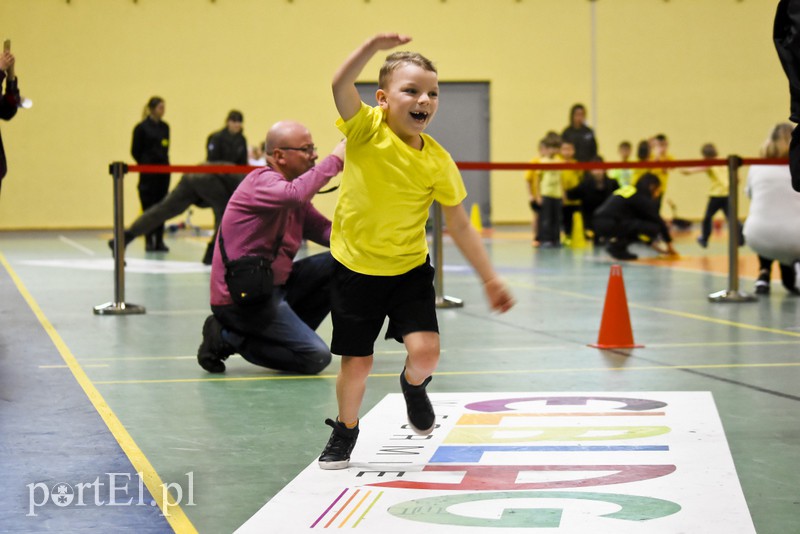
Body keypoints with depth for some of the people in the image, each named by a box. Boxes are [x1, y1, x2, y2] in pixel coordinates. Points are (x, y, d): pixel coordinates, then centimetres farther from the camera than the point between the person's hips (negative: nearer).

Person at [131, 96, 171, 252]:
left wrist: (164, 162, 5)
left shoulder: (165, 127, 10)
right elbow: (135, 151, -3)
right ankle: (149, 241, 3)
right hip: (149, 172, -5)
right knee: (149, 205, -3)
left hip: (163, 170, 5)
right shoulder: (142, 127, -6)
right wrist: (145, 165, 0)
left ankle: (159, 240, 8)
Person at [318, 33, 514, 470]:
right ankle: (345, 430, 34)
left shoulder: (437, 160, -8)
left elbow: (459, 226, 1)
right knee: (356, 363, 4)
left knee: (425, 351, -15)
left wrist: (490, 279, 1)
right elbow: (341, 86, -34)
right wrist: (373, 46, -49)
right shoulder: (367, 129, -14)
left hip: (410, 269, 1)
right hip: (356, 266, -1)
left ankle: (413, 386, 23)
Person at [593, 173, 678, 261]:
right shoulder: (642, 198, -2)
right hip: (610, 226, -9)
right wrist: (669, 244, 13)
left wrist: (652, 243, 32)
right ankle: (617, 245, -6)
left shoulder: (628, 190, 24)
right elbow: (658, 221, 1)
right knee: (654, 227, -9)